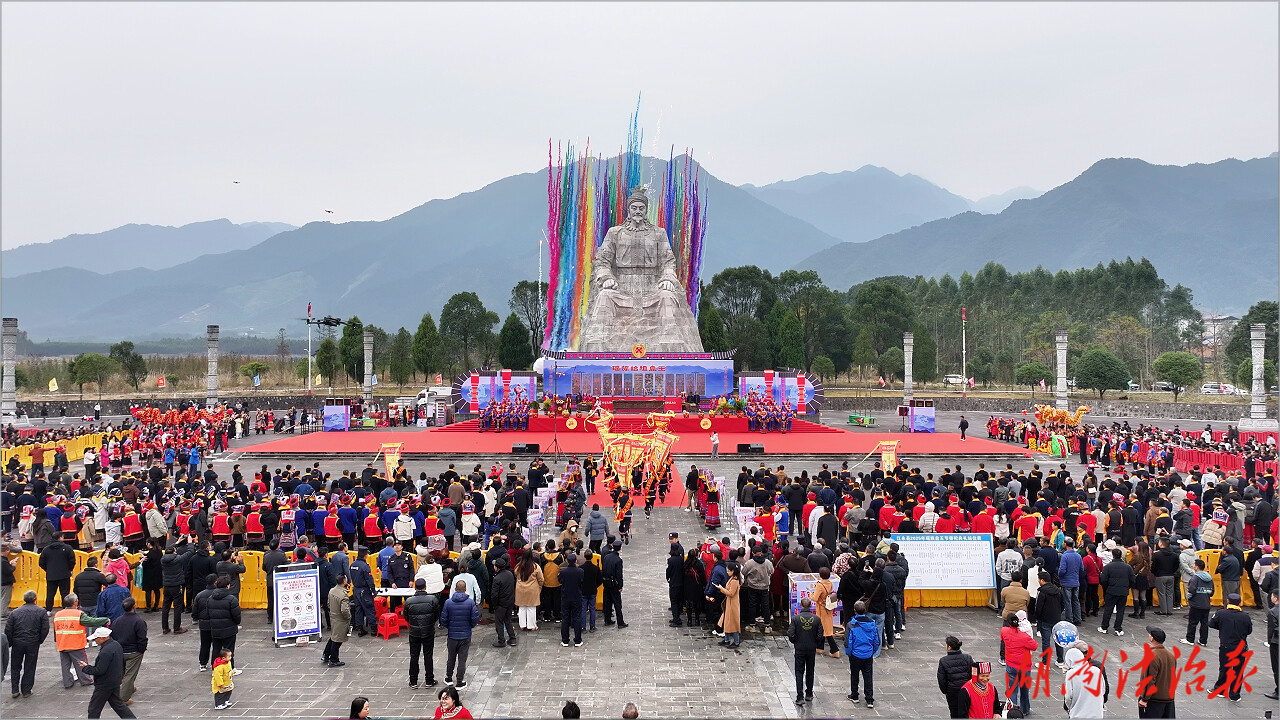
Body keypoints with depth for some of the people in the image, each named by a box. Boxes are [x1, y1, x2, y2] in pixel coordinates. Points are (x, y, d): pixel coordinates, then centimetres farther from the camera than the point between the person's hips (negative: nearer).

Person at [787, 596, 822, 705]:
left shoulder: (795, 619, -13)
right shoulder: (816, 619, -8)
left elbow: (790, 634, -14)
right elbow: (820, 636, -6)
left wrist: (795, 643, 6)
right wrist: (816, 645, 11)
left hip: (799, 649, -2)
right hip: (812, 649, 2)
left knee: (799, 673, 3)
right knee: (810, 672, 17)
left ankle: (800, 697, -6)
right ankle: (809, 694, 28)